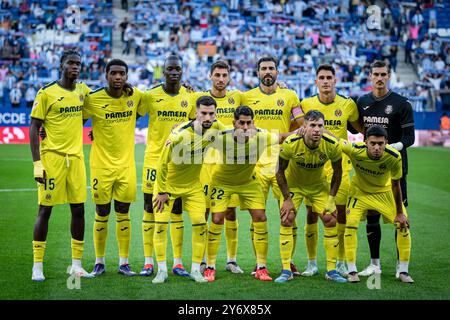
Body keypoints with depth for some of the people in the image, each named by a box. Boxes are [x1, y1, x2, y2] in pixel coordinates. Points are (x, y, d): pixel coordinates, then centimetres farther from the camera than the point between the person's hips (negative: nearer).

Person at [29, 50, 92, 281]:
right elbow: (34, 128, -7)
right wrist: (37, 163, -12)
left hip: (76, 157, 5)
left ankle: (76, 264, 15)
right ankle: (37, 266, 7)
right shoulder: (46, 93, -7)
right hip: (52, 157, -5)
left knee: (79, 209, 5)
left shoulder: (83, 90, 9)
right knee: (45, 210, -1)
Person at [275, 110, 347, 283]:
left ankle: (331, 270, 7)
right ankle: (286, 271, -5)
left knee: (330, 221, -5)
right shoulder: (290, 144, -30)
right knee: (286, 220, -14)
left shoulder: (332, 145, -25)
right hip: (293, 183, -2)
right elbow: (280, 171, -14)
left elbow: (337, 172, -7)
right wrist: (287, 199, -16)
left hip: (319, 184, 2)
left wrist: (331, 198, -10)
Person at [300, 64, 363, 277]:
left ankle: (341, 262, 15)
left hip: (339, 166, 0)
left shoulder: (348, 105, 1)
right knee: (312, 214, -1)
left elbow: (360, 127, 15)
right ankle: (312, 263, 10)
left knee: (341, 215, 2)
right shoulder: (306, 104, 0)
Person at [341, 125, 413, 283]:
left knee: (404, 224, -5)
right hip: (360, 191, -1)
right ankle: (352, 271, -4)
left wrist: (399, 212, -8)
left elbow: (395, 184, -16)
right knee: (351, 223, -18)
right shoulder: (355, 150, -35)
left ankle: (403, 271, 10)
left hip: (385, 191, 1)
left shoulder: (394, 157, -31)